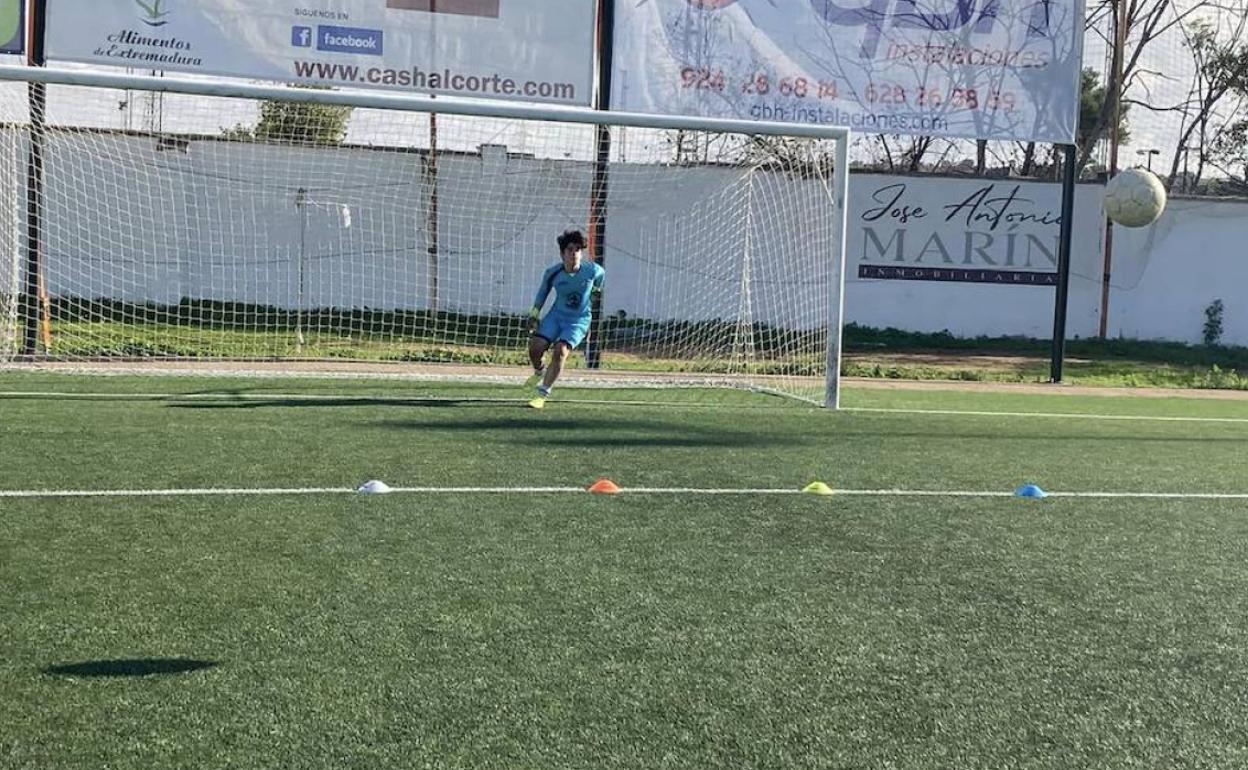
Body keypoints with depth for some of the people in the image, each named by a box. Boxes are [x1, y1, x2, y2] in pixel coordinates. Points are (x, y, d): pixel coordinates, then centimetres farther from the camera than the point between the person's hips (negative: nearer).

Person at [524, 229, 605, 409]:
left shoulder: (592, 270, -16)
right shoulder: (552, 273, -12)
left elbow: (601, 274, 9)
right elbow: (542, 292, 6)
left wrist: (596, 288, 29)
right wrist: (534, 316, 7)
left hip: (579, 320, -2)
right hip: (557, 315, 2)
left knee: (561, 351, -23)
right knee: (535, 346, -13)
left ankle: (543, 394, -13)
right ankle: (539, 371, 26)